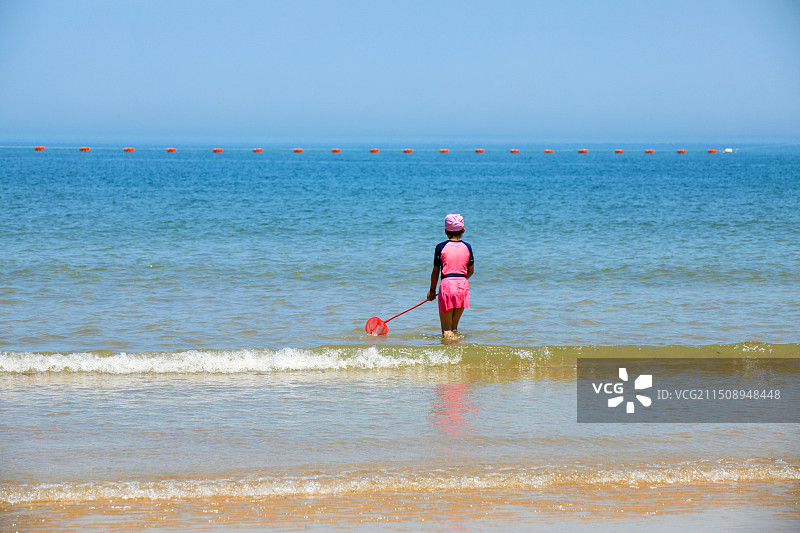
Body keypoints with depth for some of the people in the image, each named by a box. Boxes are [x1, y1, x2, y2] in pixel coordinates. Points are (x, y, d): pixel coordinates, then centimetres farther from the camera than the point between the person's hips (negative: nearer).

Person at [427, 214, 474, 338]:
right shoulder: (467, 247, 6)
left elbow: (435, 271, 3)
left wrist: (432, 290, 15)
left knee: (446, 329, -2)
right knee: (454, 326, 16)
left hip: (447, 283, -3)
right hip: (463, 286, 3)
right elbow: (471, 271, 14)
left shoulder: (441, 247, -3)